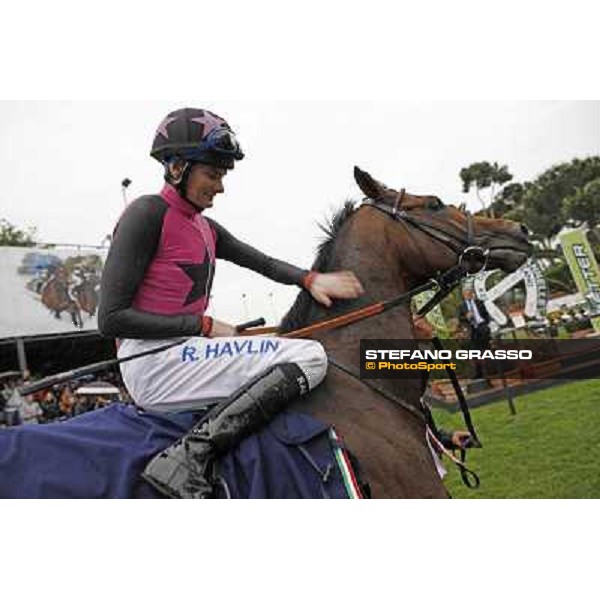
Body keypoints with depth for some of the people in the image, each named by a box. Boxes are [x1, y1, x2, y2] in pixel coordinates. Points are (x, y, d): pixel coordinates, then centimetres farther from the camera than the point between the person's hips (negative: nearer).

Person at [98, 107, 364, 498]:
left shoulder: (206, 229, 15)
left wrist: (310, 279, -4)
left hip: (184, 356, 9)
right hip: (155, 366, -9)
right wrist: (205, 326, -14)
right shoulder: (148, 214, -10)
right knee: (310, 357, -16)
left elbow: (265, 263, 16)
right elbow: (111, 318, -15)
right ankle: (187, 460, -24)